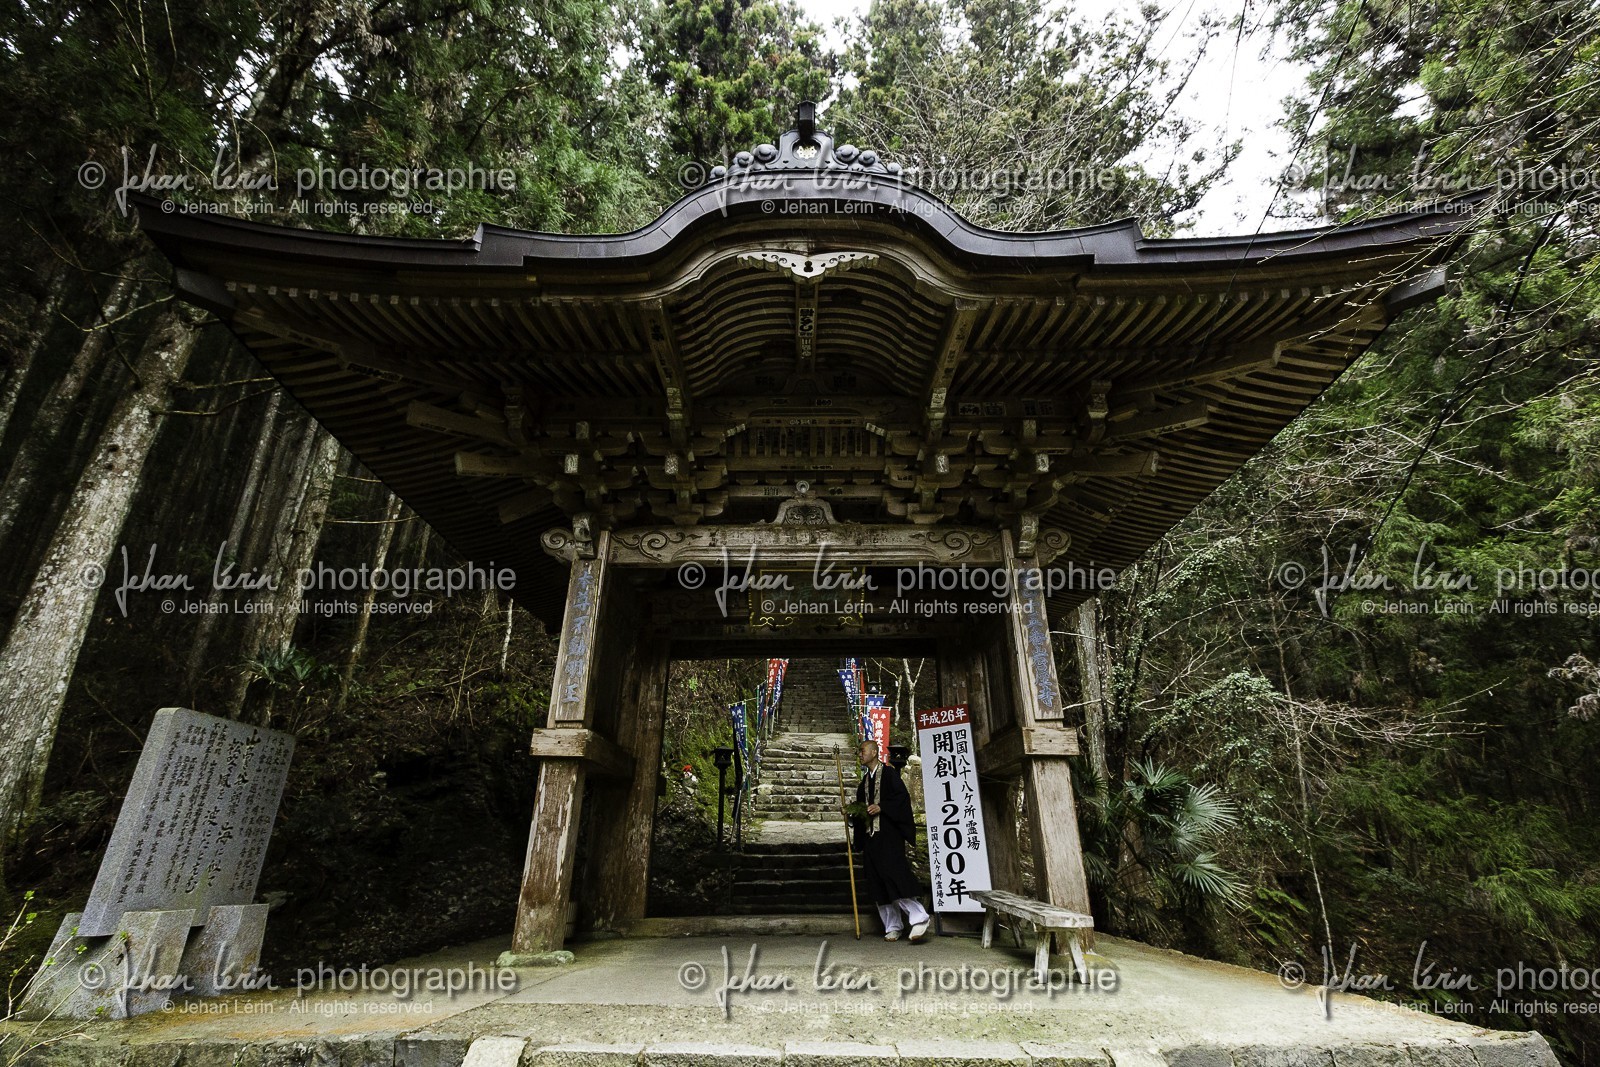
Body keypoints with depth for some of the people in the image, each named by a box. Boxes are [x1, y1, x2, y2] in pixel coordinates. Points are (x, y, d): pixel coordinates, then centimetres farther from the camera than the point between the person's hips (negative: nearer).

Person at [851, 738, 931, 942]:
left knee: (892, 873, -16)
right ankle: (893, 926, 12)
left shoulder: (888, 773, -4)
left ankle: (918, 917, -7)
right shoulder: (865, 780, 18)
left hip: (889, 833, -8)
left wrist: (881, 807, -19)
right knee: (878, 882, 5)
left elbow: (902, 797, -13)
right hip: (871, 834, 8)